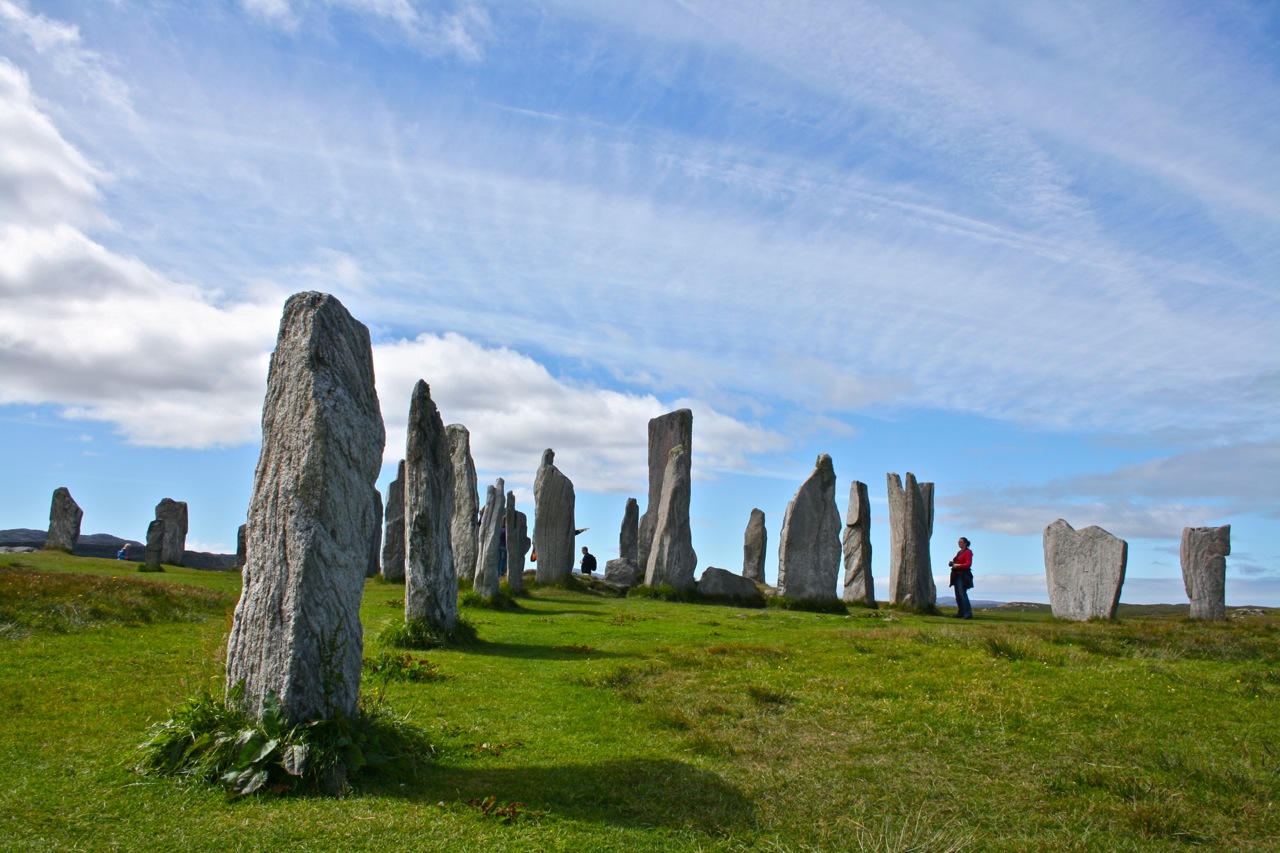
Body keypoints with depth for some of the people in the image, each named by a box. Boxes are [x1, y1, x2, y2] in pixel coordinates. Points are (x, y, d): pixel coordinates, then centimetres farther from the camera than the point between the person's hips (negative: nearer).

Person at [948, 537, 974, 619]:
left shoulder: (968, 552, -7)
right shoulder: (959, 552, 19)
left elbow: (968, 564, -16)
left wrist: (958, 565, -20)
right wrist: (952, 563, 5)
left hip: (963, 576, -9)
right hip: (957, 575, 9)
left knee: (962, 594, -15)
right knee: (958, 595, 7)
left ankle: (968, 614, -14)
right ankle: (961, 613, 11)